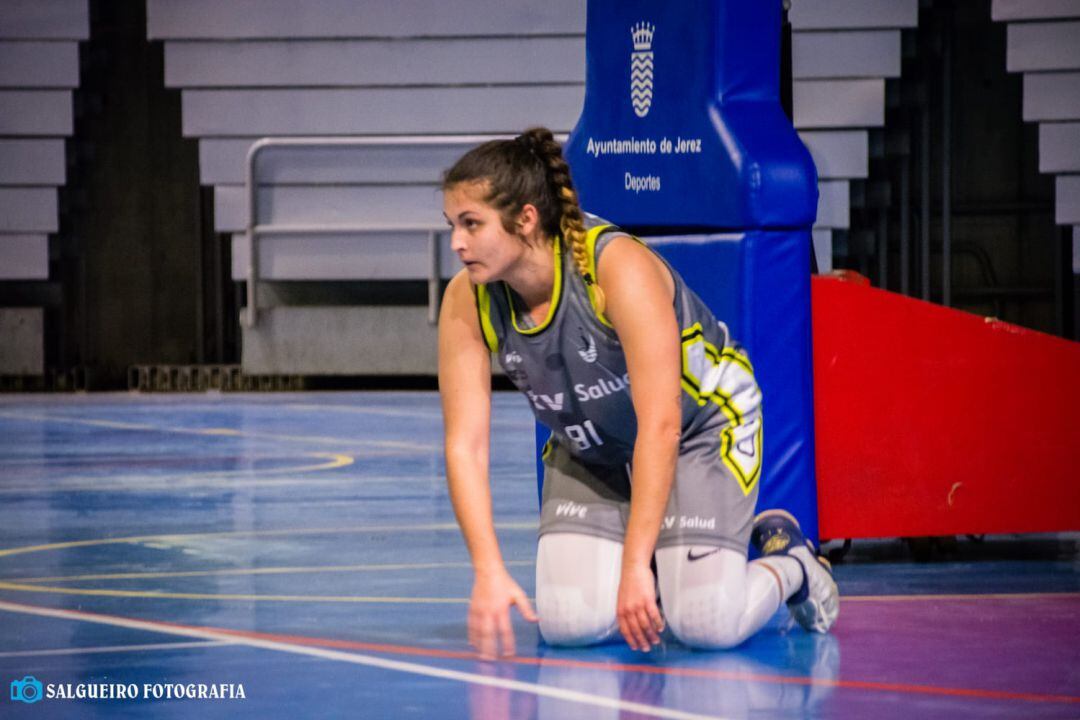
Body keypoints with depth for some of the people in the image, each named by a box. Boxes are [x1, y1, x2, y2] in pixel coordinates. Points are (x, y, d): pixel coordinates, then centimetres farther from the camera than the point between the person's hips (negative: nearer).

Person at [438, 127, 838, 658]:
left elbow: (660, 425, -36)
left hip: (701, 426, -4)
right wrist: (490, 573, -31)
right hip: (590, 449, 4)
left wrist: (635, 564, -39)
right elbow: (464, 445, -19)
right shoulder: (466, 303, -20)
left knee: (706, 625, -18)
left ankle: (788, 565, 15)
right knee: (571, 623, -16)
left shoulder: (619, 267, -34)